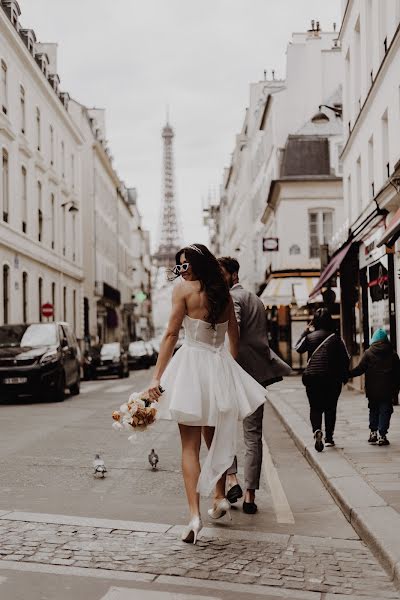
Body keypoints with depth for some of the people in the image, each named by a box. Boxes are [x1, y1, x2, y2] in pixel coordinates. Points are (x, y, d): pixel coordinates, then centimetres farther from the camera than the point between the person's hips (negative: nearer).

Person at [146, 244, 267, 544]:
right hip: (221, 365, 5)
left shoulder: (184, 289, -5)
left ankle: (195, 514, -11)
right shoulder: (224, 294, 10)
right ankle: (221, 498, 27)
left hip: (191, 363, -5)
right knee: (216, 440, 22)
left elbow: (171, 334, -9)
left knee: (190, 446, -2)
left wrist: (157, 376, -8)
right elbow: (235, 339, 16)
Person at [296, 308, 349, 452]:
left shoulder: (310, 336, -1)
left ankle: (317, 430, -20)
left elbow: (298, 348, 17)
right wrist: (344, 376, 12)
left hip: (312, 377, 0)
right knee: (330, 408, 13)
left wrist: (305, 332, 22)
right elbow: (345, 359, 0)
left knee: (315, 407, 6)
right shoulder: (336, 338, -1)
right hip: (332, 378, 0)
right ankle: (329, 437, 14)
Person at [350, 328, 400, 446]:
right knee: (385, 412, 3)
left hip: (372, 390, 0)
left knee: (374, 410, 17)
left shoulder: (368, 353, -2)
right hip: (387, 390, 0)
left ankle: (373, 432, 14)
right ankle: (382, 436, -1)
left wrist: (348, 374, 4)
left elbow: (360, 369, -6)